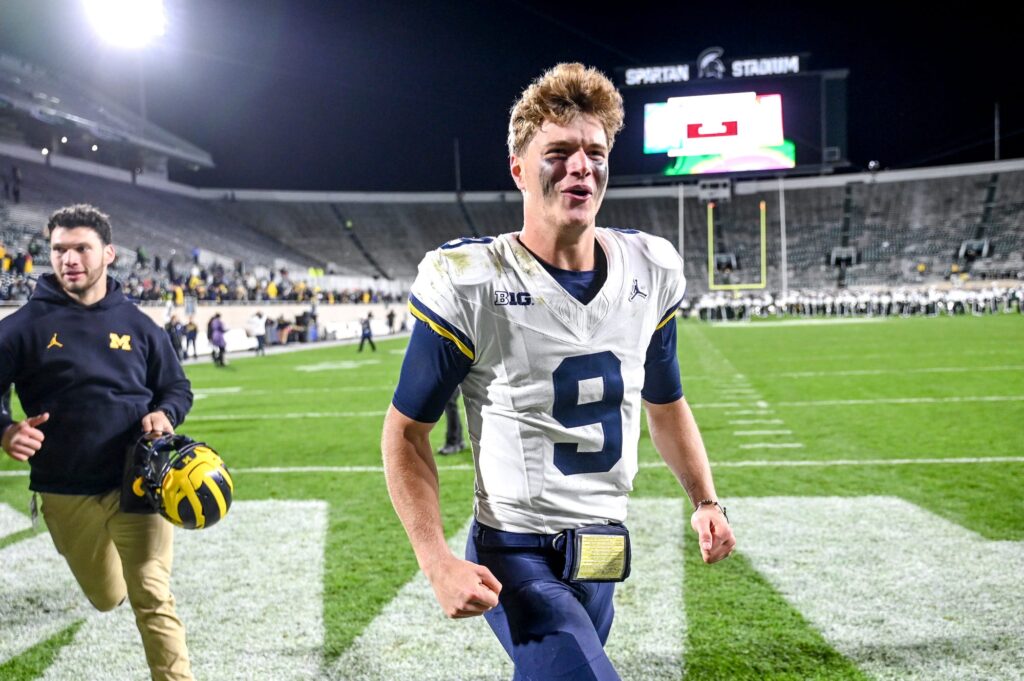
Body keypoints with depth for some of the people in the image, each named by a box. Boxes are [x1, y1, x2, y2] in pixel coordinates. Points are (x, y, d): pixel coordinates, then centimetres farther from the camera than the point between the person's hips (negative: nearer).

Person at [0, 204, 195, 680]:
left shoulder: (137, 325, 2)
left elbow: (177, 387, 11)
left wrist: (165, 414, -11)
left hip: (136, 482, 0)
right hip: (66, 492, 0)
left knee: (151, 597, -8)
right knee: (107, 597, 19)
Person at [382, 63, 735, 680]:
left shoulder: (649, 271, 0)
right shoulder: (469, 284, -16)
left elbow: (665, 403, 16)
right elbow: (407, 430, -8)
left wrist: (705, 499, 4)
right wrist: (438, 561, -19)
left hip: (601, 554, 6)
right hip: (516, 554, -5)